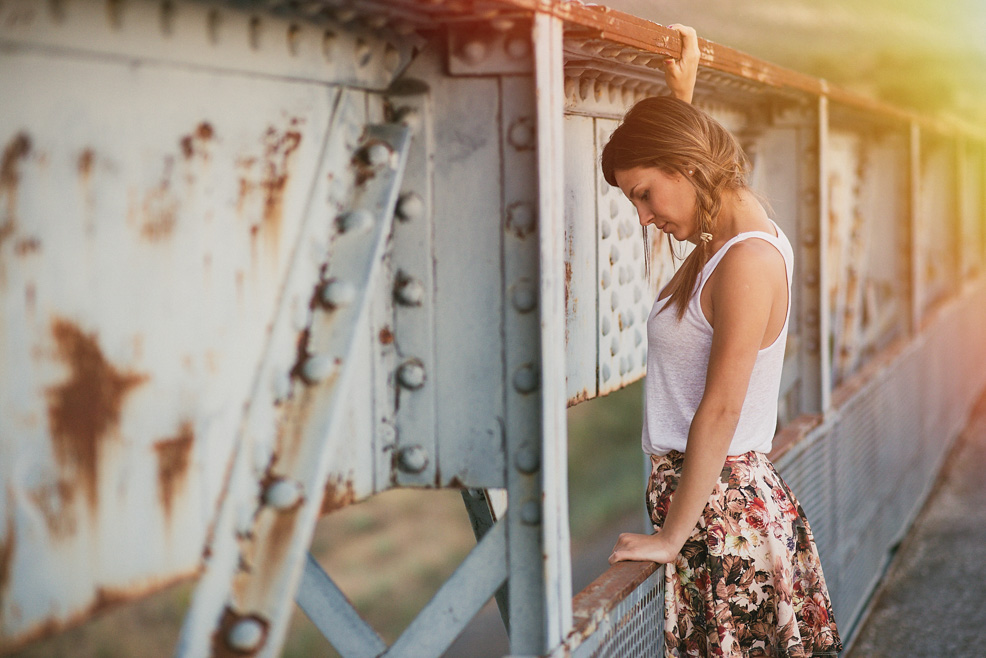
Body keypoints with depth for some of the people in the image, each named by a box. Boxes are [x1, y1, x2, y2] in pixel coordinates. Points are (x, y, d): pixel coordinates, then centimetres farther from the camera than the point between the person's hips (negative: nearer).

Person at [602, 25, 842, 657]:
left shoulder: (750, 260, -17)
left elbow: (720, 412, -19)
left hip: (722, 510, -9)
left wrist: (671, 537, -16)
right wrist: (681, 92, 36)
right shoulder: (720, 240, 11)